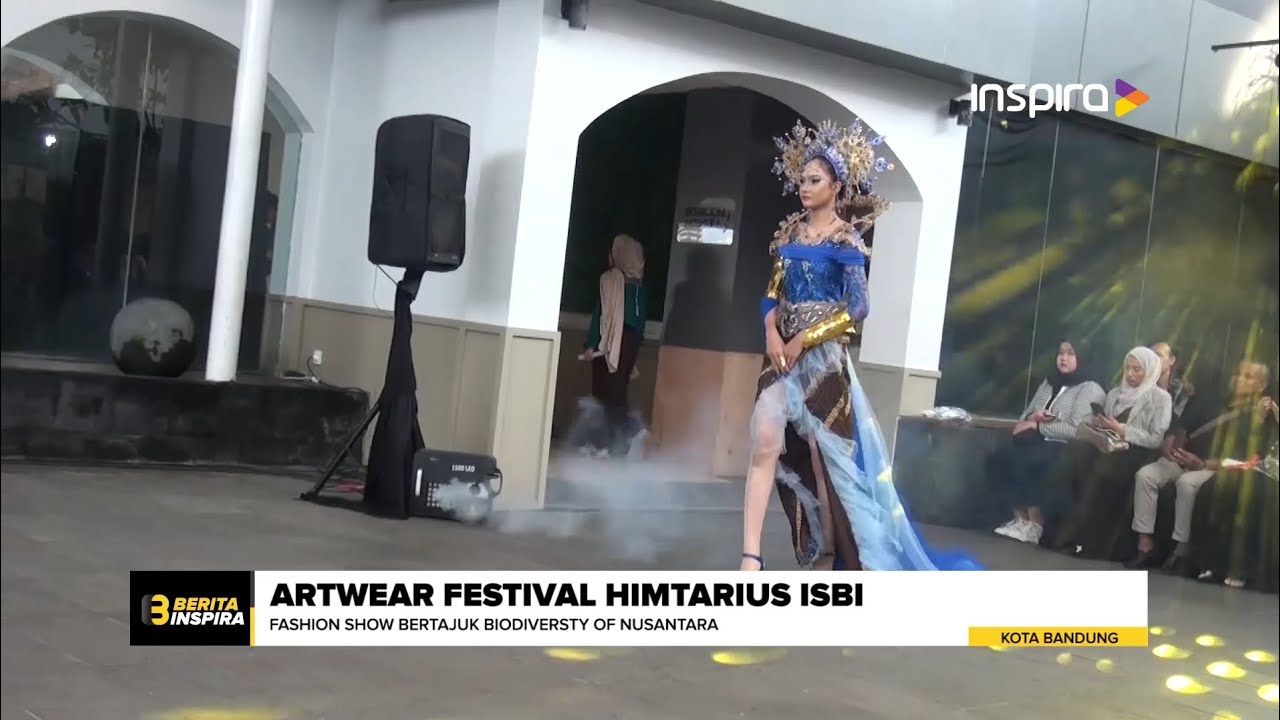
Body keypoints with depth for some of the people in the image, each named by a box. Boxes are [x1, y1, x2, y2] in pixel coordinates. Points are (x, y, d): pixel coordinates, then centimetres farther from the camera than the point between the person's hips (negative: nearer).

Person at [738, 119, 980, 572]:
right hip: (782, 353, 4)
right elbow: (772, 294, 11)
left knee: (824, 459, 2)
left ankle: (826, 562, 16)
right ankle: (750, 558, -15)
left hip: (822, 359, -4)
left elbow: (856, 308, -9)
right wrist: (772, 333, -8)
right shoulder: (790, 232, 11)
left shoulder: (845, 239, -5)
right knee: (766, 445, -11)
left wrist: (803, 339, -13)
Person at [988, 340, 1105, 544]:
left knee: (1021, 462, -33)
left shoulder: (1090, 389, -2)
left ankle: (1034, 525, -19)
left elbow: (1076, 430, -15)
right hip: (1038, 443, 7)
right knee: (998, 459, -21)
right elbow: (1025, 417, 20)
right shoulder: (1048, 383, 20)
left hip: (1064, 449, -7)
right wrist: (1032, 417, -5)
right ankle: (1021, 517, -14)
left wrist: (1037, 426, -11)